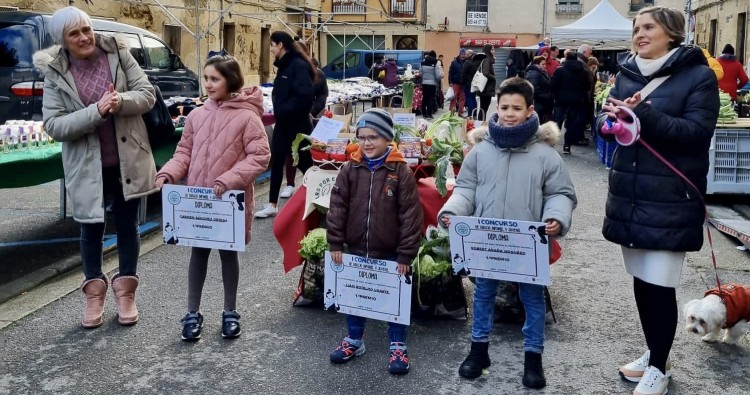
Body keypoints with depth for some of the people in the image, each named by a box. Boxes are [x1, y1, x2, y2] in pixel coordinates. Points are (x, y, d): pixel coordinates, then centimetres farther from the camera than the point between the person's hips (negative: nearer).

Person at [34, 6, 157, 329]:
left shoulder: (118, 53, -4)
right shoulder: (55, 73, -7)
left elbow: (147, 94, -3)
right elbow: (54, 126, -12)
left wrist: (121, 101, -24)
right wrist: (96, 111, -25)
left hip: (128, 161, 1)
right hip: (88, 166, -1)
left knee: (127, 225, 11)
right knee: (92, 228, 11)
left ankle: (125, 291, 27)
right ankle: (94, 293, 30)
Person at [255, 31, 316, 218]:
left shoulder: (299, 65, -17)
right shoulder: (284, 65, 11)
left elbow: (305, 95, -27)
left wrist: (284, 111, -20)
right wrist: (278, 111, 2)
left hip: (297, 124, -9)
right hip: (283, 123, 9)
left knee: (304, 163, 2)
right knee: (276, 162, 10)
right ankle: (272, 205, 17)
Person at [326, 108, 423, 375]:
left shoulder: (401, 171, -11)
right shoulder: (350, 169, -2)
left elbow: (411, 214, -11)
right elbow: (337, 207, 0)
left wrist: (406, 254, -12)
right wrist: (335, 243, -4)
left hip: (391, 253, -3)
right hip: (356, 250, 3)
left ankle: (398, 347, 27)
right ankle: (354, 340, 36)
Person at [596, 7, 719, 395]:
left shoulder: (699, 75, -5)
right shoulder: (627, 74, 11)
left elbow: (696, 131, -15)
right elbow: (603, 122, 9)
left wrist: (644, 114, -26)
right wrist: (612, 116, -15)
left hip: (670, 200, -5)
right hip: (629, 195, 5)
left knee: (659, 284, -2)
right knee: (640, 281, 14)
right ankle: (653, 353, 32)